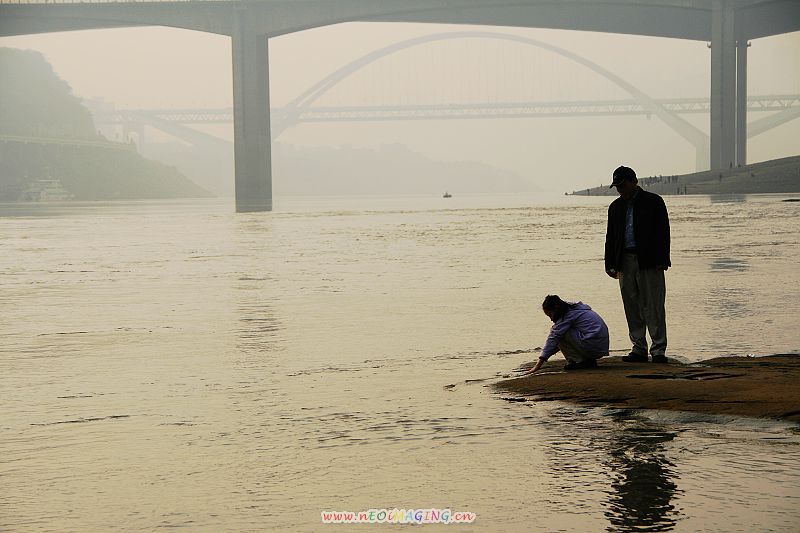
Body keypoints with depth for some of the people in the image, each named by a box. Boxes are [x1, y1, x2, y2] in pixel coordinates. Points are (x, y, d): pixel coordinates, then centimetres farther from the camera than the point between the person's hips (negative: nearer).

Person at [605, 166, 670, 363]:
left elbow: (663, 232, -2)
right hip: (625, 262, 5)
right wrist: (610, 264, 9)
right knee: (632, 309, 5)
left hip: (649, 262, -5)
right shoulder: (616, 207, 16)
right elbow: (610, 237, 18)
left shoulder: (653, 202, 2)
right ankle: (639, 349, 11)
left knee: (653, 307, -5)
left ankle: (658, 350, -2)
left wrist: (662, 260, -10)